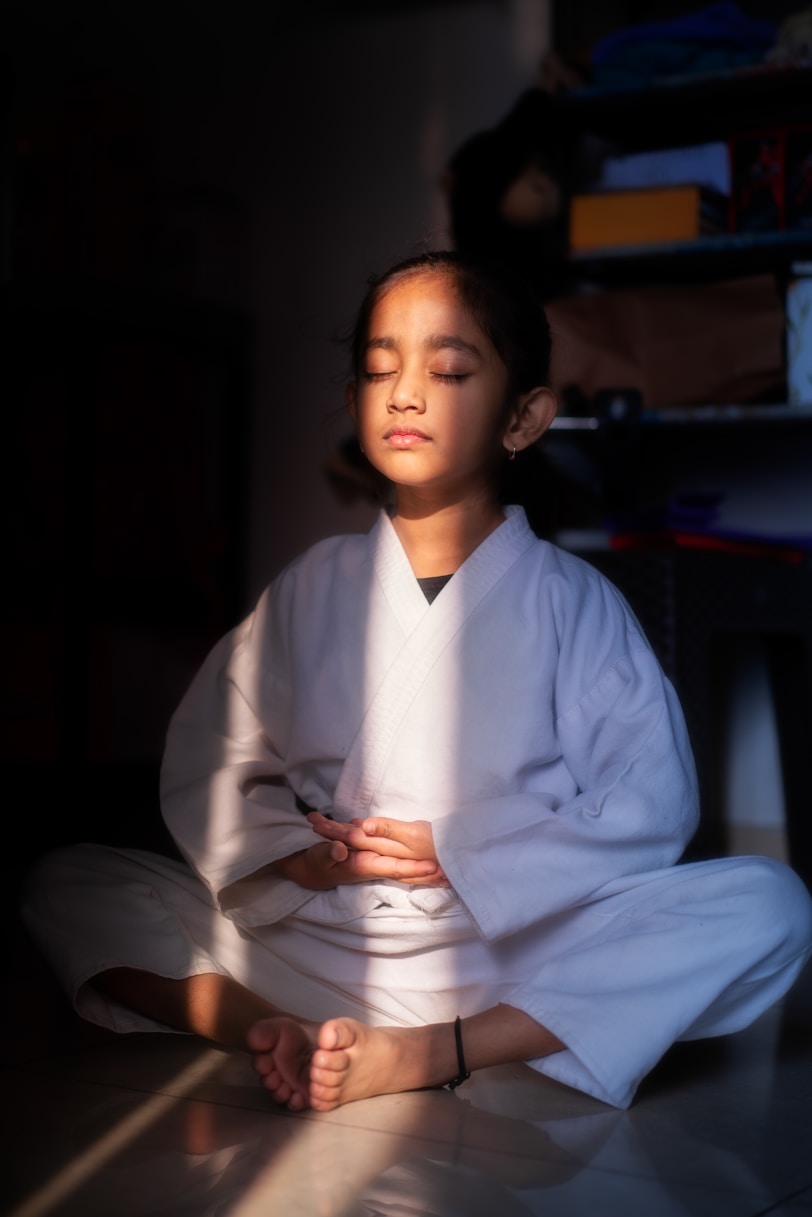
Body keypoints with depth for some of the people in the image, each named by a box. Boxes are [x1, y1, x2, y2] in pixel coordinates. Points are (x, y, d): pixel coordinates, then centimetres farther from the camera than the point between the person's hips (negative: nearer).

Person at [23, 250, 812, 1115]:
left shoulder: (572, 600, 0)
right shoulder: (314, 587, 8)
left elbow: (650, 806, -8)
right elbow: (207, 762, 6)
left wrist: (460, 851, -14)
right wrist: (292, 854, -13)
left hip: (515, 949, -2)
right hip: (316, 941, 2)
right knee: (67, 883, -7)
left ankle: (428, 1052, -30)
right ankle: (280, 1034, -26)